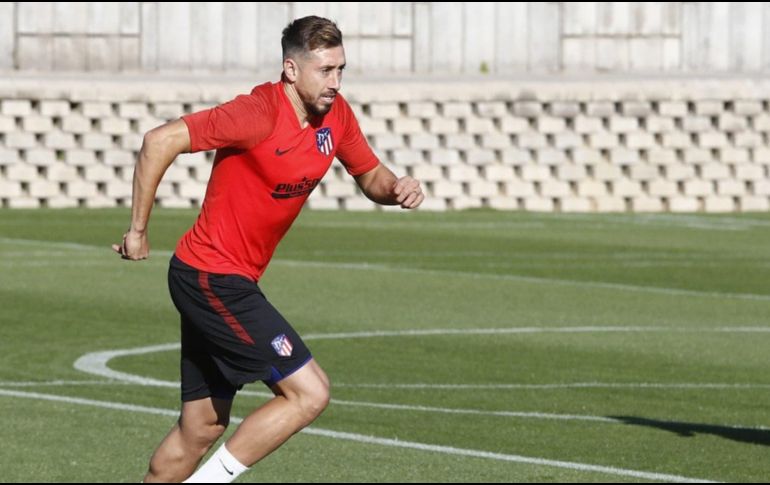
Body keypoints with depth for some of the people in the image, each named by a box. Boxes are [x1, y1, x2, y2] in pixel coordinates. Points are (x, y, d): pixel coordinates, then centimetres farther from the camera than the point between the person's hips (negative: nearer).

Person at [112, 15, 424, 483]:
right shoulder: (258, 114, -21)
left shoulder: (336, 115, 4)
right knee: (309, 392, -14)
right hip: (212, 280, -9)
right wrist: (138, 230, -15)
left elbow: (371, 175, 18)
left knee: (202, 428, 13)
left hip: (229, 285, 9)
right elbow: (160, 141, -21)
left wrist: (395, 189, -7)